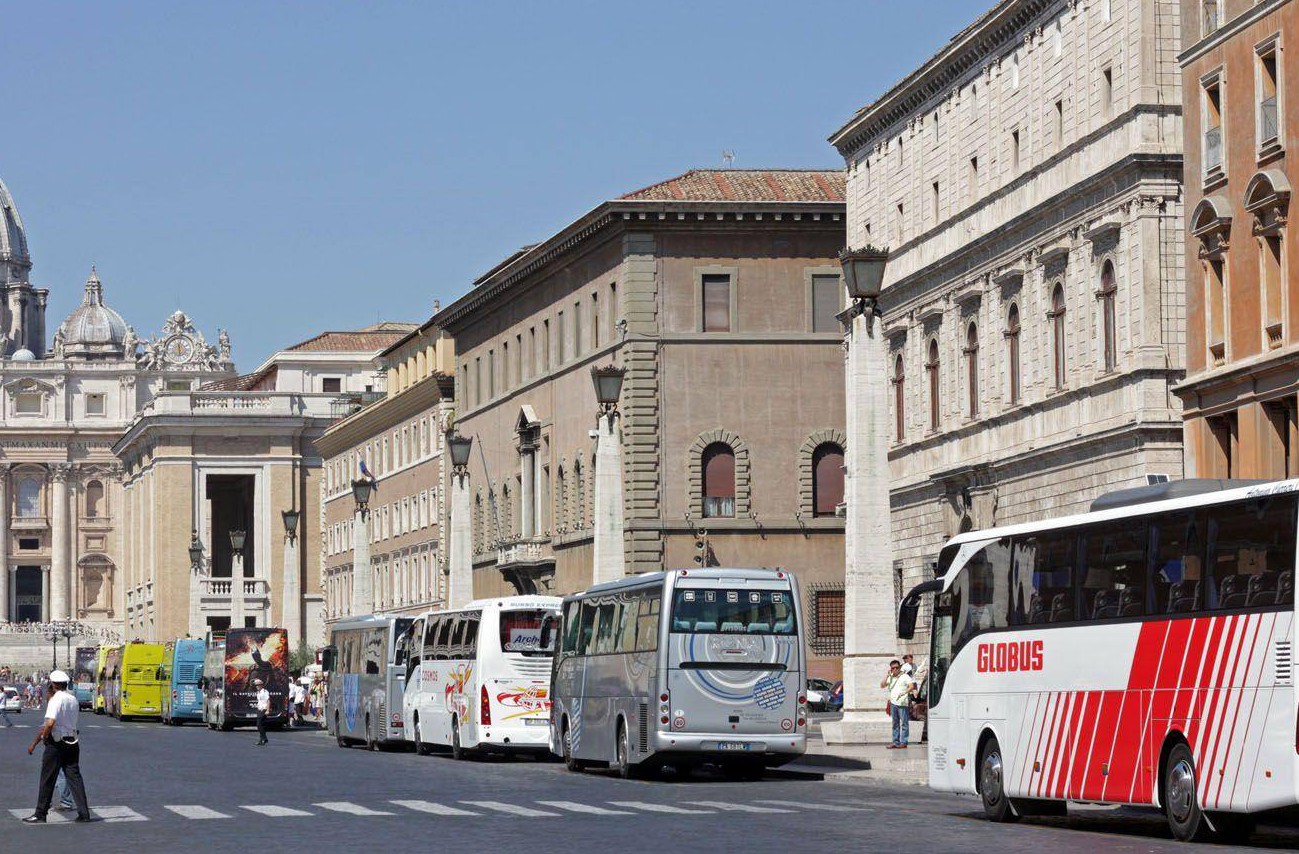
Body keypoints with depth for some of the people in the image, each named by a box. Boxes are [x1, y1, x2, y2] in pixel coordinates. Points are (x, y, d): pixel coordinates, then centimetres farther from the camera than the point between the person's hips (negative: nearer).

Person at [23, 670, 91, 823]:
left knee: (47, 780, 1)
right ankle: (84, 813, 1)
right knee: (74, 777, 7)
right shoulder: (73, 699, 10)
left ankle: (40, 814, 6)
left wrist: (42, 738, -14)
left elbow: (50, 723, -24)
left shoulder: (56, 699, -14)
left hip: (56, 743, -7)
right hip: (72, 741, 7)